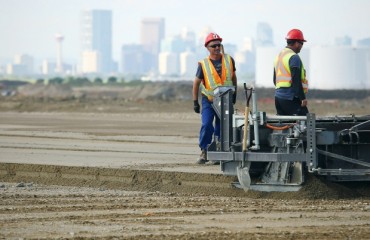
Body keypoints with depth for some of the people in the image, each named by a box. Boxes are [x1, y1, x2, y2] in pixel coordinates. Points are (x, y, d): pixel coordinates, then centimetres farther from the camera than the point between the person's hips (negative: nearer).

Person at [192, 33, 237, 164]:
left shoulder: (229, 60, 0)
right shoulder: (203, 64, -7)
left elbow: (233, 77, 15)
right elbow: (196, 83, 1)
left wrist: (234, 94, 17)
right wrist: (195, 102, 0)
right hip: (208, 100, -3)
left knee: (221, 128, 7)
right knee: (206, 125, -18)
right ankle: (204, 152, -9)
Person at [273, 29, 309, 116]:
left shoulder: (279, 56, 17)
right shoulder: (294, 57, -12)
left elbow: (275, 79, 22)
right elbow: (296, 80, -18)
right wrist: (303, 98, -17)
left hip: (278, 96, 9)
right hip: (291, 98, -9)